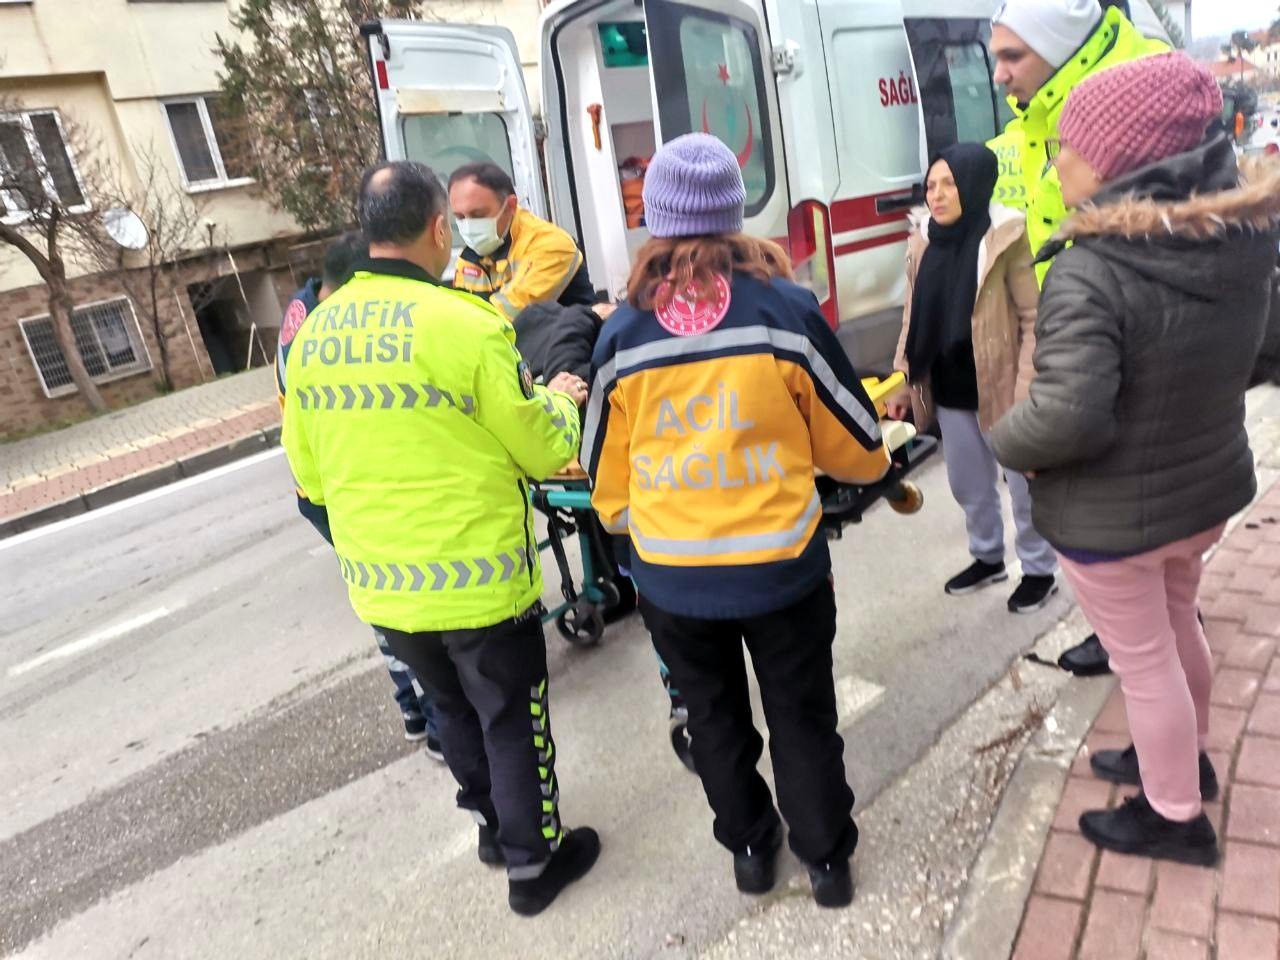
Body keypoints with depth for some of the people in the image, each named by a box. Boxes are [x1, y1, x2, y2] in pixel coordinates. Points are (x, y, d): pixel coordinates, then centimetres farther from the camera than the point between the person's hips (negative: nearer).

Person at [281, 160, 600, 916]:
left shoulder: (314, 333, 0)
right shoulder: (467, 324, -18)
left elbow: (310, 473, 8)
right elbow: (544, 453, -11)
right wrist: (559, 400, 9)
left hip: (379, 583, 6)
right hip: (478, 578, -6)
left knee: (454, 713, 26)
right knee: (512, 721, 15)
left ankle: (494, 824, 45)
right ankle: (533, 861, 33)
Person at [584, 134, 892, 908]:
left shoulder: (621, 335, -8)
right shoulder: (789, 312, -12)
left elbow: (607, 477, 2)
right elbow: (859, 449, -2)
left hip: (672, 578, 1)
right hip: (783, 565, -1)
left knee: (715, 719, 23)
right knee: (802, 718, 20)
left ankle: (751, 847, 41)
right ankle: (827, 858, 36)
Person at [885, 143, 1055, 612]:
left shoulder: (1005, 238, -12)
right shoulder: (922, 241, 2)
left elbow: (1033, 319, -11)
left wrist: (1026, 393, -16)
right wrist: (903, 383, 7)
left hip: (998, 389, -5)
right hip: (948, 390, 5)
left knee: (1022, 485, 10)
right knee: (968, 485, 20)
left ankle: (1039, 570, 30)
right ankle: (988, 557, 42)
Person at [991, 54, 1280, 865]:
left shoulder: (1091, 270, -30)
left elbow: (1066, 419, -34)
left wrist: (1005, 443, -14)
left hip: (1112, 514, -7)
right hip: (1210, 484, 8)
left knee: (1144, 661, 13)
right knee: (1177, 623, 29)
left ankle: (1176, 818, 36)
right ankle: (1187, 758, 53)